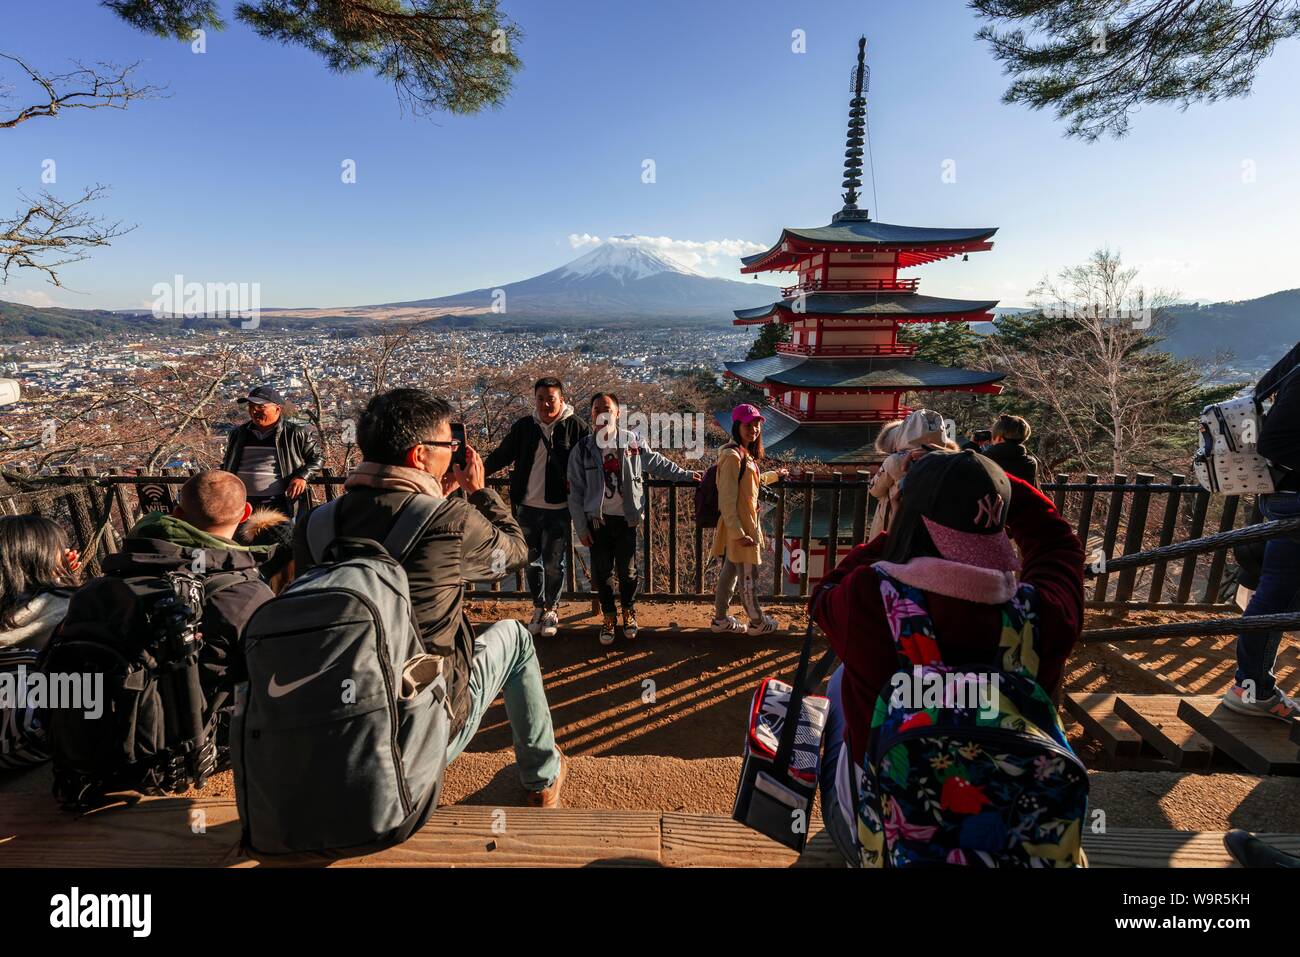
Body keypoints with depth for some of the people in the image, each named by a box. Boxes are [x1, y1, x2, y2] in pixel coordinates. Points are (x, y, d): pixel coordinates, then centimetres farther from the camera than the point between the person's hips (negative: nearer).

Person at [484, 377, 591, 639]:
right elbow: (502, 454, 7)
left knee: (554, 563, 7)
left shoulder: (575, 427, -6)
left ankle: (552, 609, 27)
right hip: (528, 508, 3)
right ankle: (538, 608, 33)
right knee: (532, 561, 15)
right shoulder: (524, 426, 3)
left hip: (558, 510, -3)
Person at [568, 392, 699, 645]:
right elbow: (575, 492, -1)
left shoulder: (633, 442, -3)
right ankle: (609, 617, 29)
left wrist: (685, 475, 14)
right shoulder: (582, 449, -5)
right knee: (602, 572, 7)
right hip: (598, 520, 0)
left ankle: (629, 612, 33)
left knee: (627, 571, 7)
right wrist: (581, 527, -2)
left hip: (626, 519, 0)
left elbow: (658, 463, 14)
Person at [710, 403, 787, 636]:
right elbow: (727, 499, -23)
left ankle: (721, 618, 28)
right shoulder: (732, 455, -20)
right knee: (748, 576, 7)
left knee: (730, 572, 17)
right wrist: (738, 533, -24)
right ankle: (757, 622, 23)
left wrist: (774, 475, 37)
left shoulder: (745, 453, 9)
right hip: (739, 526, -9)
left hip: (745, 523, 9)